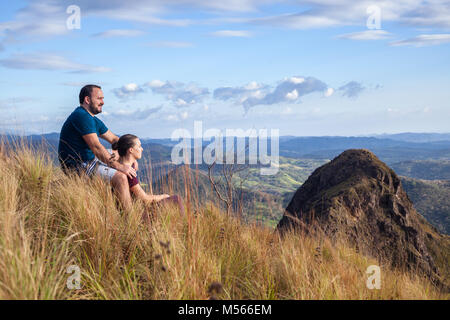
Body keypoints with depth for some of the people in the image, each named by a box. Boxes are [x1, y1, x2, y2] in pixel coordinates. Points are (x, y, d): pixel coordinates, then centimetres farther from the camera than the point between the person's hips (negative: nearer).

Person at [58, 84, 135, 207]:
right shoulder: (82, 116, -19)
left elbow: (114, 139, 18)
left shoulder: (94, 120, 15)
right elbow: (96, 147, -25)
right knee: (121, 177, -23)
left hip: (90, 160, 11)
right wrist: (118, 166, -25)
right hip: (78, 167, -11)